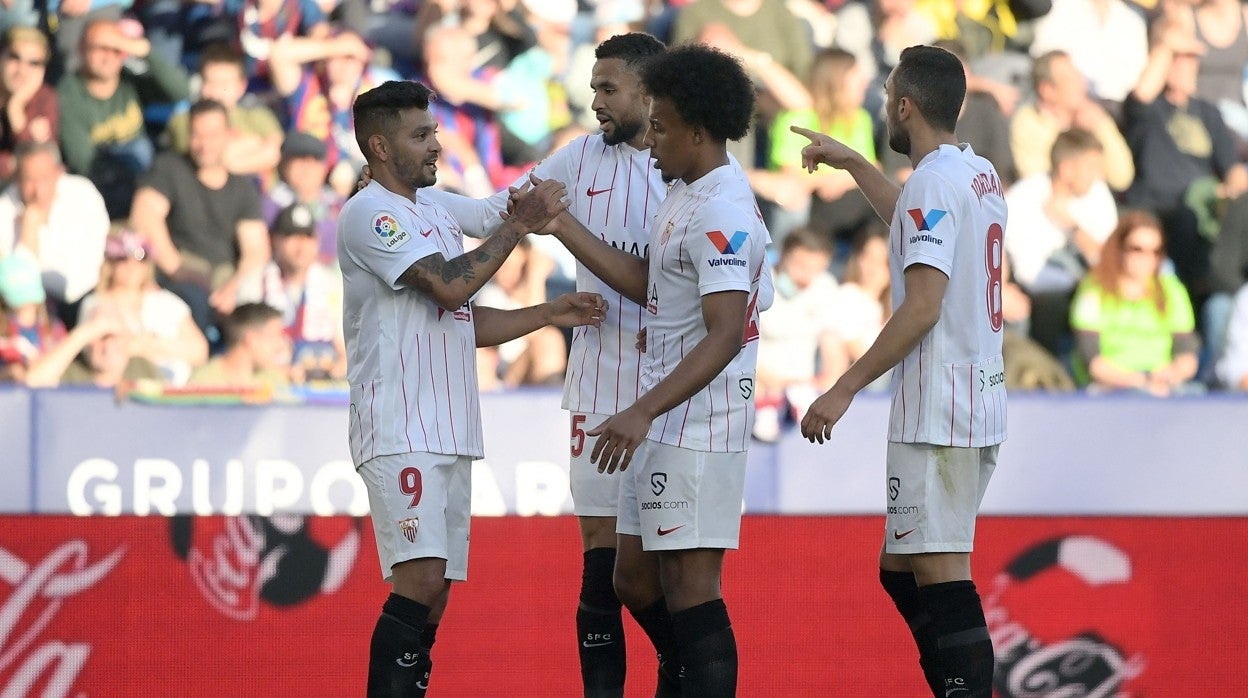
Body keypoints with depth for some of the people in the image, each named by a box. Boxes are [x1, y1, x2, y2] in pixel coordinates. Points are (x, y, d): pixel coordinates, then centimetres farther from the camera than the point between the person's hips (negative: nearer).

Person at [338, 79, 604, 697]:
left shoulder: (435, 215, 21)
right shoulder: (369, 214, -8)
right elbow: (449, 286, -19)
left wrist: (548, 315, 14)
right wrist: (519, 225, -12)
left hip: (446, 432, 9)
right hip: (400, 430, -9)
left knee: (433, 590, 6)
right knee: (420, 580, -19)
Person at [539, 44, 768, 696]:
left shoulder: (724, 215, -19)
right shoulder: (682, 192, 13)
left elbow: (724, 336, -26)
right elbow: (647, 283, 23)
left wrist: (643, 413, -32)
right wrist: (561, 226, 21)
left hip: (697, 429, -10)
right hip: (661, 423, 10)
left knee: (689, 587, -8)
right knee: (636, 579, 16)